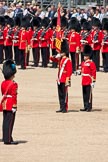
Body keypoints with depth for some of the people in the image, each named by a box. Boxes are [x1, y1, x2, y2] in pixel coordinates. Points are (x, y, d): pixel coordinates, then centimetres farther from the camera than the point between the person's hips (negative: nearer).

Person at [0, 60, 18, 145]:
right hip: (11, 106, -8)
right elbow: (14, 96, -18)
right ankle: (8, 140, -5)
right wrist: (14, 106, -16)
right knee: (10, 122, -5)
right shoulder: (13, 84, -15)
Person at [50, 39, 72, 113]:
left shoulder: (68, 61, -11)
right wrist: (56, 56, 1)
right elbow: (52, 58, 22)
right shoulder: (60, 59, 13)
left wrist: (67, 81, -19)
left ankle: (65, 108, -1)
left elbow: (69, 71, -15)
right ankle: (61, 108, 15)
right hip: (59, 80, 8)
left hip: (64, 81, -8)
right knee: (60, 95, 10)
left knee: (64, 95, -4)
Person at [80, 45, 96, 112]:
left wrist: (93, 81, -14)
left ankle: (89, 107, -2)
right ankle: (85, 107, 15)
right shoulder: (83, 63, 14)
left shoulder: (91, 63, -9)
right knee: (84, 94, 10)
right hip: (84, 82, 8)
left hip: (89, 82, -8)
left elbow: (93, 73, -11)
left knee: (88, 94, -5)